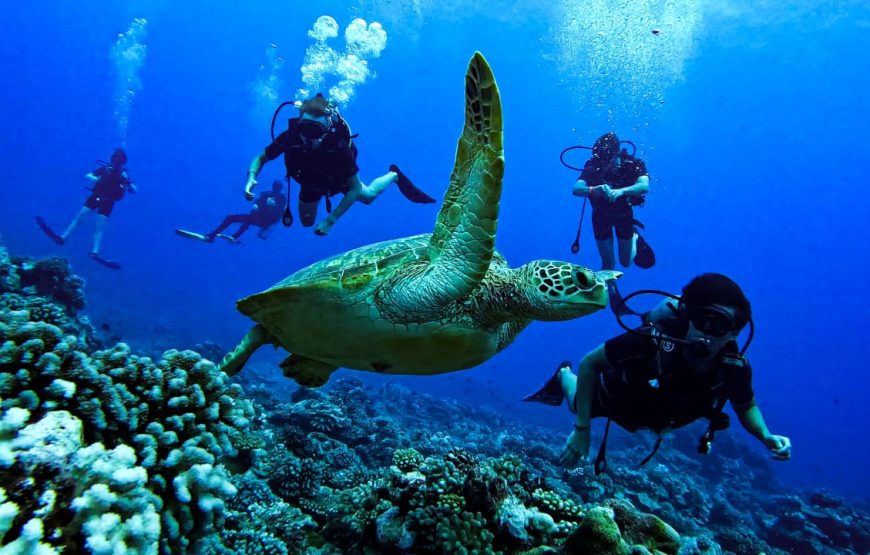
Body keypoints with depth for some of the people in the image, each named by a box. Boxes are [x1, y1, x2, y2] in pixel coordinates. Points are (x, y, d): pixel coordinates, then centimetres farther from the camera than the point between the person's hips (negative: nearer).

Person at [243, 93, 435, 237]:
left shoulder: (338, 146, -43)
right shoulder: (290, 137, -39)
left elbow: (355, 189, -33)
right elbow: (260, 158, -20)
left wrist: (331, 220, -38)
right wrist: (251, 178, -41)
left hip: (338, 179, -2)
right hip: (311, 182, 2)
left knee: (367, 196, 20)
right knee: (307, 222, 17)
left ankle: (394, 175, 47)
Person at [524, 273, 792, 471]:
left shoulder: (735, 368, -33)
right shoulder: (654, 340, -46)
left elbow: (746, 406, -9)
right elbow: (589, 364, -35)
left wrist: (766, 437, -30)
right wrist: (582, 430, -38)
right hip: (616, 393, -4)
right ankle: (564, 375, 55)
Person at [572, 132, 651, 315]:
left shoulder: (633, 164, -24)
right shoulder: (593, 166, -24)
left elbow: (644, 186, -41)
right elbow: (576, 189, -37)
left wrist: (620, 191, -58)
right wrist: (594, 190, -57)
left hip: (624, 213, 0)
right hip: (601, 215, 0)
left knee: (625, 262, 8)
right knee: (608, 263, 1)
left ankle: (635, 238, 38)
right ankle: (614, 298, 23)